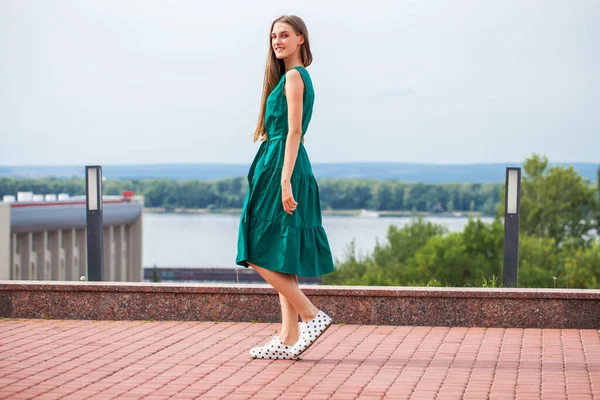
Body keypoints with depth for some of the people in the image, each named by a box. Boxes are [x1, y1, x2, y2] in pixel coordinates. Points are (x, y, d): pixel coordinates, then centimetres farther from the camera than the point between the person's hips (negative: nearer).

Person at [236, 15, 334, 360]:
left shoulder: (293, 76, -9)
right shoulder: (296, 76, 19)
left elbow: (294, 130, -16)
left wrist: (285, 179, -21)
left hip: (281, 165, -10)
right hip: (288, 168, 10)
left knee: (260, 254, -8)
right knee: (280, 260, 8)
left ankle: (313, 317, -8)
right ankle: (288, 340, 9)